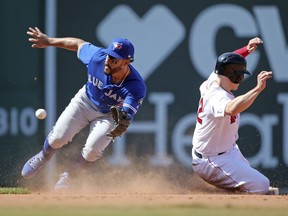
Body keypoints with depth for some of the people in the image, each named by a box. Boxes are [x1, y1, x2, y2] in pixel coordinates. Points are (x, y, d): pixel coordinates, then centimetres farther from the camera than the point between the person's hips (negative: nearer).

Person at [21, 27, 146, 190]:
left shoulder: (137, 87, -37)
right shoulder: (97, 57, -30)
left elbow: (127, 117, -45)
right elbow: (79, 44, -9)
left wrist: (122, 124, -70)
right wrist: (49, 41, 1)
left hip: (109, 115, -2)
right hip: (85, 101, 2)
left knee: (93, 150, -21)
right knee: (59, 137, -10)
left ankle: (67, 178, 8)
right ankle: (43, 158, 26)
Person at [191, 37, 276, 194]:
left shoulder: (210, 84, -4)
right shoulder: (218, 98, -33)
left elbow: (226, 62, 17)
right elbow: (232, 109, -58)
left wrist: (246, 49, 7)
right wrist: (258, 88, -61)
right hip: (213, 162, -11)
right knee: (261, 186, -18)